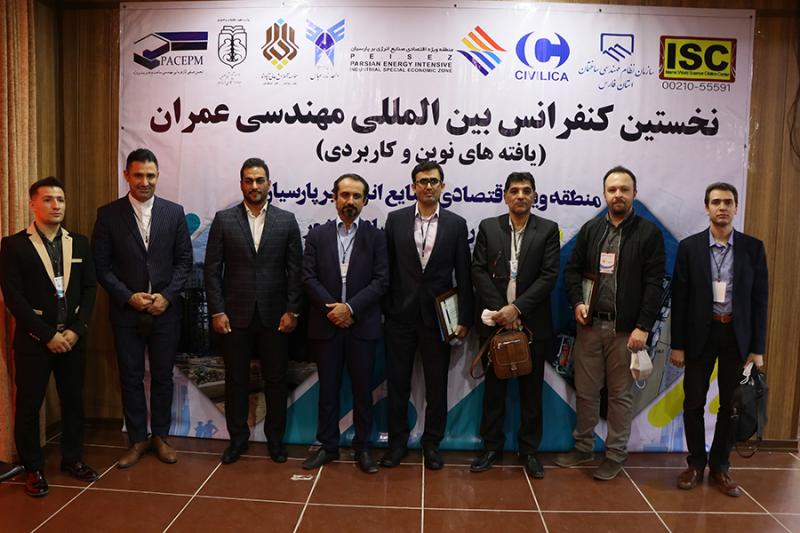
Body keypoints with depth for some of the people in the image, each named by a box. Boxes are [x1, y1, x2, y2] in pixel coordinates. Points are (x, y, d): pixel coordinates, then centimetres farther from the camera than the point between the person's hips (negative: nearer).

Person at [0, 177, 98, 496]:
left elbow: (89, 288, 5)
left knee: (74, 401, 11)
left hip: (72, 337, 3)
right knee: (28, 405, 6)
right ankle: (33, 468, 22)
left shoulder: (79, 243, 7)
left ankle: (72, 458, 28)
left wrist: (76, 330, -7)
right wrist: (48, 335, -14)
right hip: (33, 339, -3)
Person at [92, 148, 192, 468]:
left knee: (163, 377, 10)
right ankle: (138, 440, 24)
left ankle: (160, 436, 27)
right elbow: (101, 264, -2)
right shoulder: (108, 214, -1)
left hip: (165, 310, 1)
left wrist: (167, 295, -10)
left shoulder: (174, 212, 1)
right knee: (131, 378, 9)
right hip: (126, 311, 0)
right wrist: (128, 297, -12)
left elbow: (184, 260, 1)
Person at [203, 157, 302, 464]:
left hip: (275, 315, 0)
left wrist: (292, 311, -5)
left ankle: (275, 438, 25)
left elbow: (295, 270, 1)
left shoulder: (286, 220, 3)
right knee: (236, 379, 10)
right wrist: (216, 311, -5)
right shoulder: (223, 219, 3)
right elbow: (212, 269, 1)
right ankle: (238, 438, 26)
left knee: (276, 379, 8)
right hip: (235, 315, 0)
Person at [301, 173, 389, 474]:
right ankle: (328, 446, 24)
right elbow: (309, 278, 0)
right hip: (326, 324, 1)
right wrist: (333, 309, -11)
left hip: (362, 325, -1)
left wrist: (350, 307, -15)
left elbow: (381, 281, -5)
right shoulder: (317, 235, 6)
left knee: (362, 389, 7)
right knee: (328, 389, 10)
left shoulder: (375, 236, 2)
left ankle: (362, 447, 21)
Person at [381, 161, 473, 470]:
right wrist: (383, 308, -1)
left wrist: (464, 318, -2)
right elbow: (387, 267, 3)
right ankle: (397, 442, 26)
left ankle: (432, 443, 27)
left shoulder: (456, 224, 2)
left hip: (438, 316, 0)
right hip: (400, 315, 1)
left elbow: (463, 275, 2)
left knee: (437, 384, 10)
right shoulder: (396, 219, 3)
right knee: (397, 382, 10)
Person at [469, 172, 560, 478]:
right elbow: (478, 271, -2)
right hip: (495, 321, 1)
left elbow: (549, 276, -7)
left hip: (532, 323, 0)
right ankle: (492, 447, 24)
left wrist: (516, 308, -16)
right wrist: (501, 310, -12)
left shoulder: (548, 230, 0)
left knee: (531, 389, 9)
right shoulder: (488, 227, 3)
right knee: (493, 387, 10)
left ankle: (529, 450, 23)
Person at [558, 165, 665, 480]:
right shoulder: (590, 229, 8)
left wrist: (643, 327, -14)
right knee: (585, 391, 11)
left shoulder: (649, 233, -3)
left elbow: (654, 284, -8)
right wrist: (577, 302, -6)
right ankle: (583, 448, 27)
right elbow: (572, 270, 11)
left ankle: (615, 455, 21)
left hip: (626, 329, -3)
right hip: (590, 325, 3)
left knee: (621, 394, 8)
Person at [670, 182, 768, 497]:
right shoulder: (689, 246, -3)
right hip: (700, 335, -1)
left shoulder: (753, 247, 0)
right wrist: (677, 345, -4)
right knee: (694, 403, 6)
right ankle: (696, 463, 24)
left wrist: (757, 348, -2)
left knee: (731, 405, 9)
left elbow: (759, 300, 1)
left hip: (736, 336, 1)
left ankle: (720, 467, 26)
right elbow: (679, 299, -2)